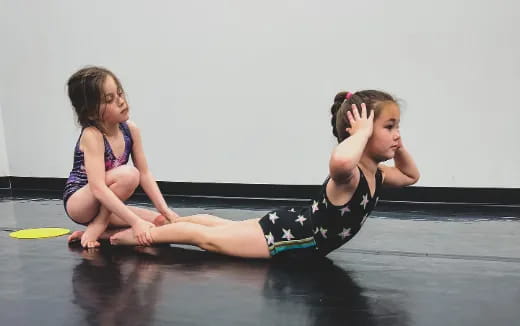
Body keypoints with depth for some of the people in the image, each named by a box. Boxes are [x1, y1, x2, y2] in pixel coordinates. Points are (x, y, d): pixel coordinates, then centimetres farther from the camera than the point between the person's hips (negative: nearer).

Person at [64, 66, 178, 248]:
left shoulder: (131, 130, -6)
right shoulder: (91, 136, -26)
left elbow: (144, 174, -1)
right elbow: (98, 189, -35)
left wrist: (165, 210, -11)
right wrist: (136, 222, -41)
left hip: (105, 206, 7)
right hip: (78, 203, -7)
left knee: (161, 222, -7)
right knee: (128, 174, -31)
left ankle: (97, 231, 1)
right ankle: (96, 228, -13)